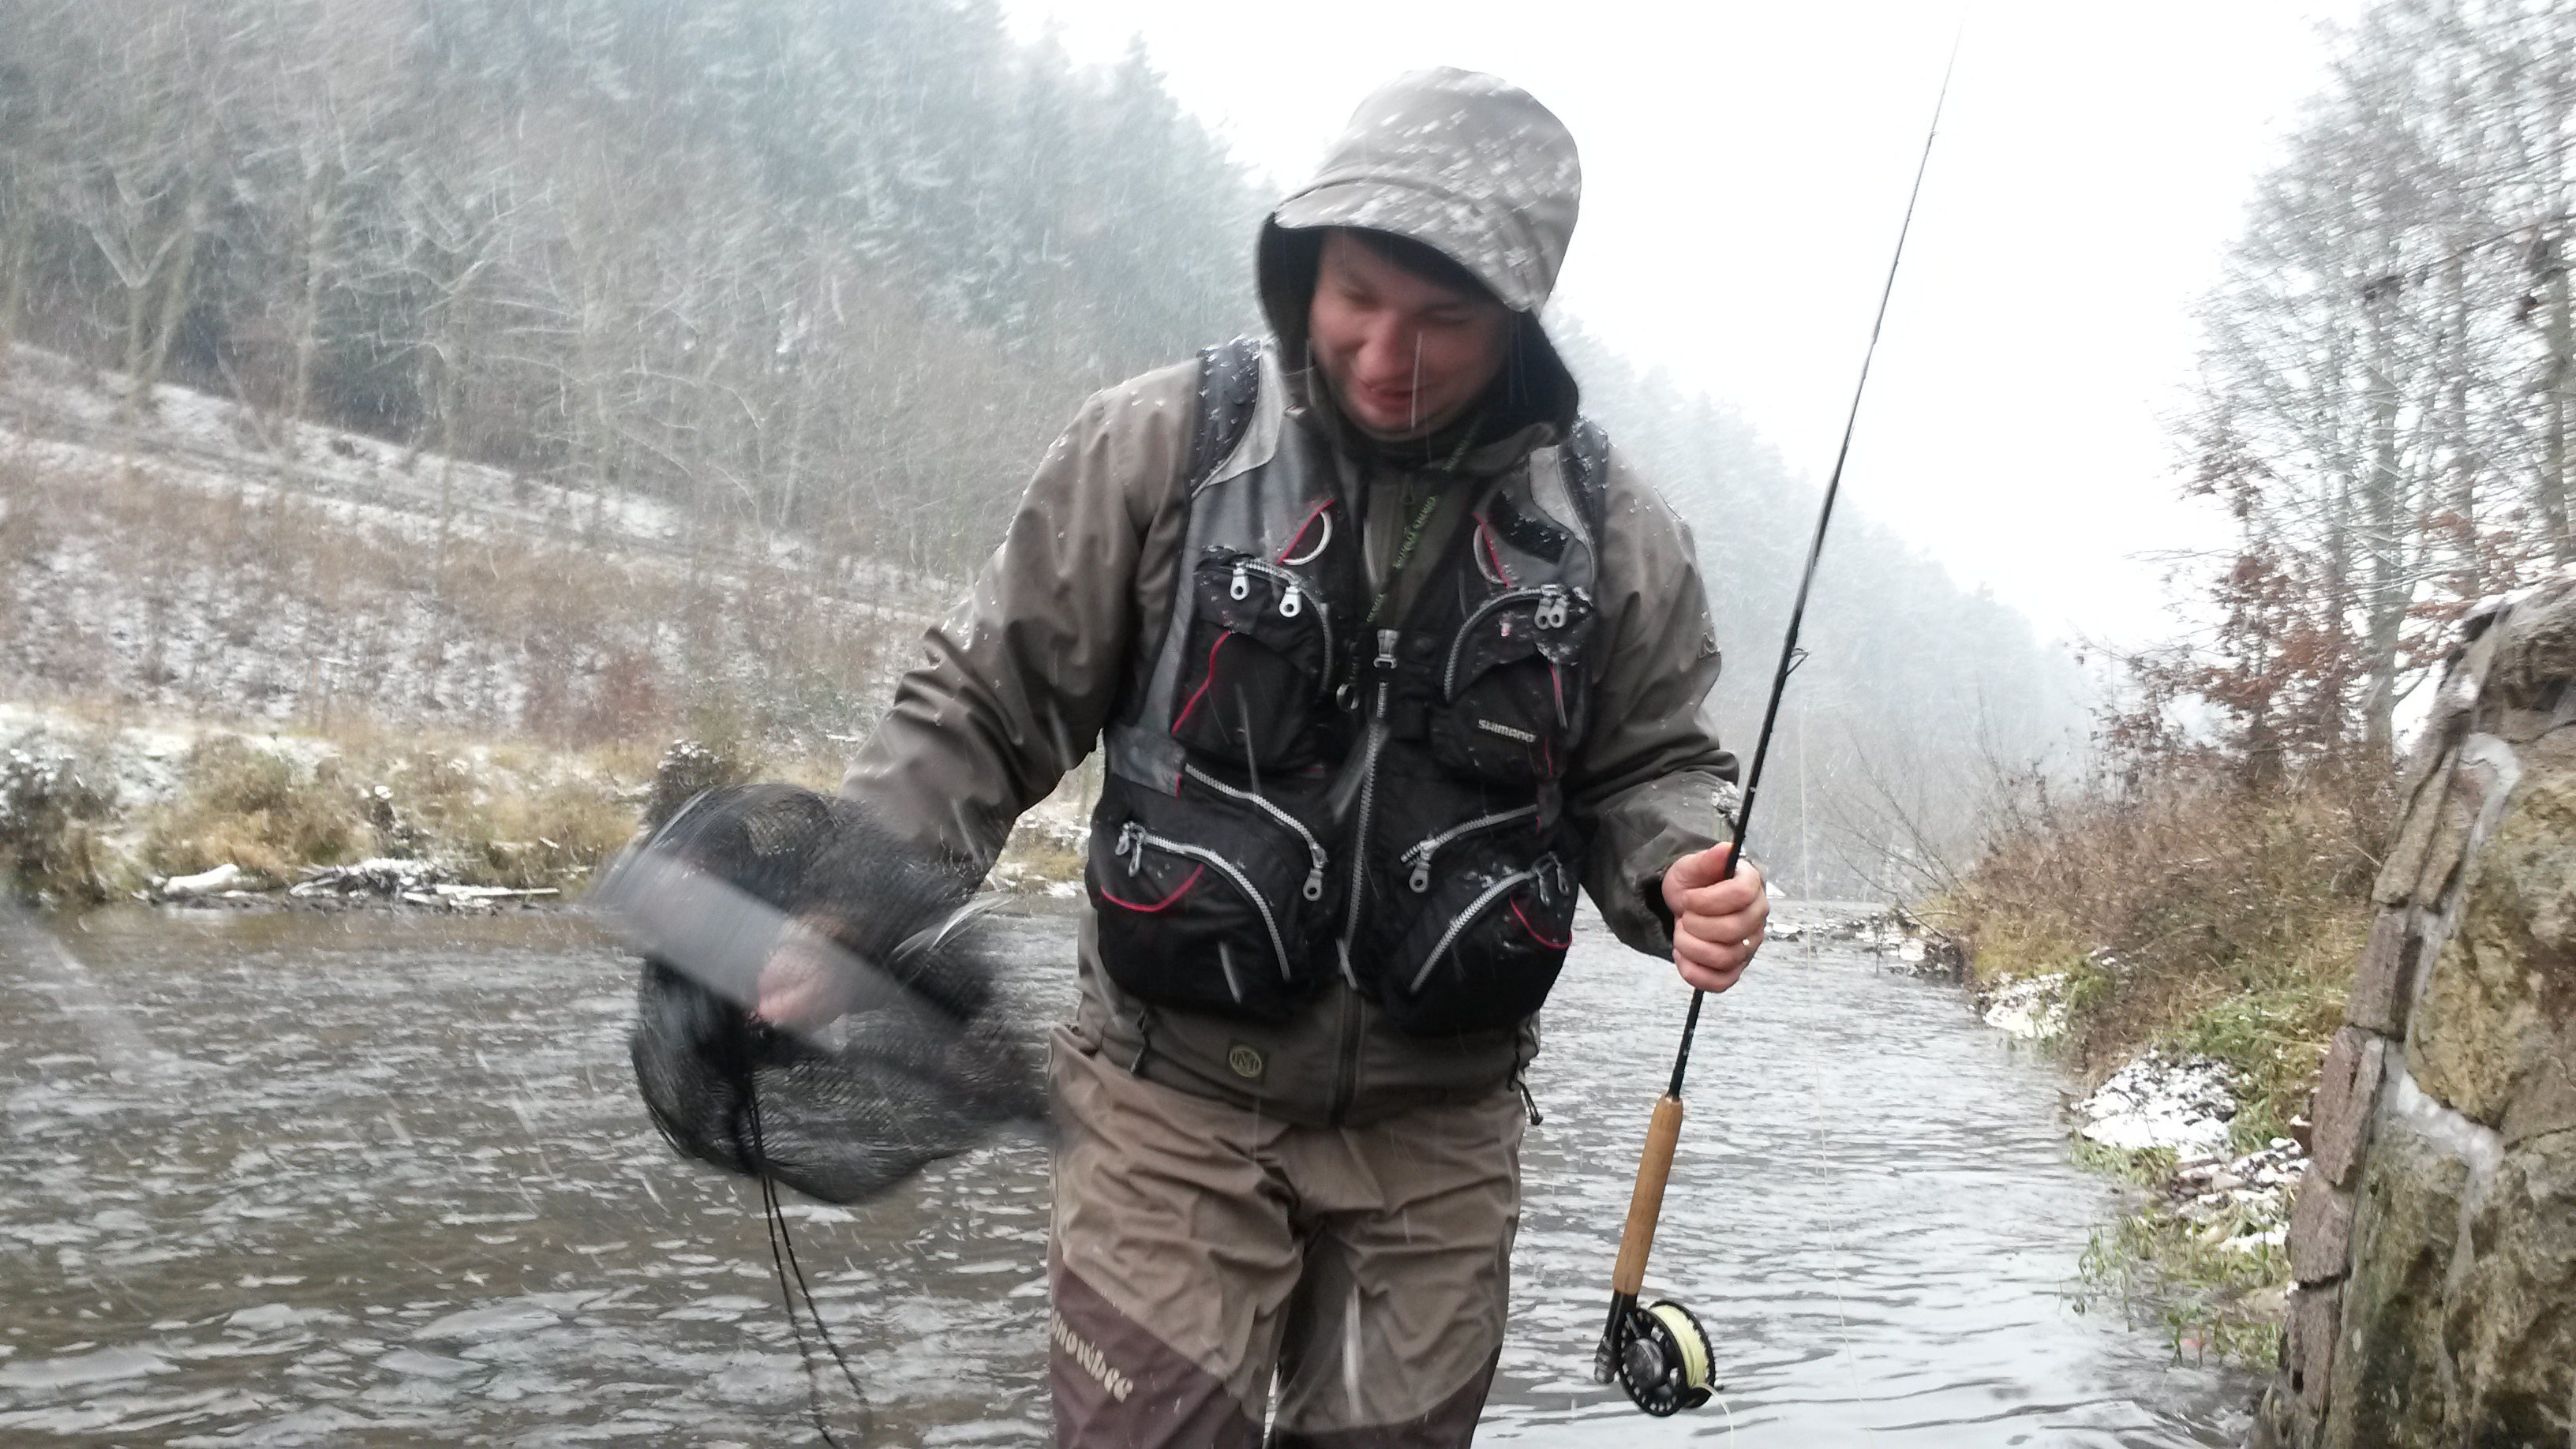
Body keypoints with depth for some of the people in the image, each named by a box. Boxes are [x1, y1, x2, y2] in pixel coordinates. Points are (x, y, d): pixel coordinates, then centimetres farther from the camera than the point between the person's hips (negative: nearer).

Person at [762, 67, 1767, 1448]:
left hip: (1437, 1129, 2)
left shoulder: (1606, 524, -3)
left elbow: (1651, 766, 9)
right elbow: (984, 708, -3)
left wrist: (1682, 878, -13)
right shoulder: (1160, 445, -9)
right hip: (1176, 1092, -2)